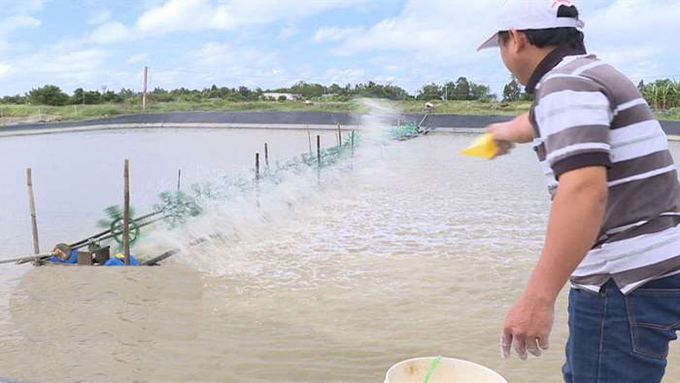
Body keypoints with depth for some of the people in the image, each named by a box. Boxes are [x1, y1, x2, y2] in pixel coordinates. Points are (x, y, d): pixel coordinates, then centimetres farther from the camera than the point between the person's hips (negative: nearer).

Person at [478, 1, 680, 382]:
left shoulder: (566, 83, -16)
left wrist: (537, 297, -32)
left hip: (627, 286, -10)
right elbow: (539, 121, 38)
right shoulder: (595, 73, 15)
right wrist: (506, 131, 58)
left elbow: (585, 191, -30)